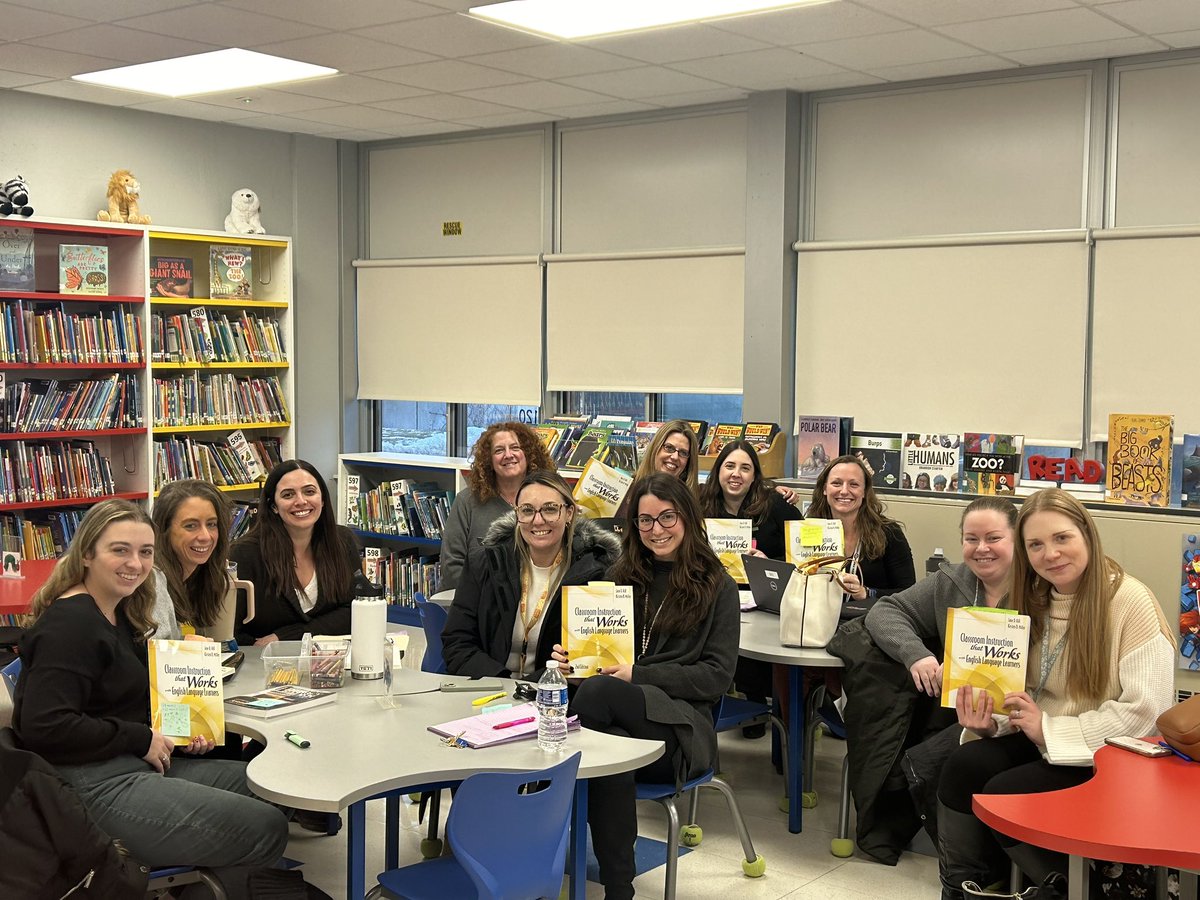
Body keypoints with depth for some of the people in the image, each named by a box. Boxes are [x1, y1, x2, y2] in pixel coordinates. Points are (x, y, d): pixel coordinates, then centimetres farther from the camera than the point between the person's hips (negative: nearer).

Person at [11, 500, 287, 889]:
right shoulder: (70, 624, -16)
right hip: (92, 786, -10)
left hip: (135, 765, 10)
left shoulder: (119, 613, 14)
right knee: (266, 828, -11)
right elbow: (44, 729, -25)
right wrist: (141, 739, -16)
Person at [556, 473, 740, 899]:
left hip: (681, 724, -3)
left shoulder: (717, 587, 7)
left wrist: (638, 674, -12)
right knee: (608, 745, -37)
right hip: (621, 714, 3)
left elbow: (717, 676, -1)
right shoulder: (621, 577, 19)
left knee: (598, 691, -34)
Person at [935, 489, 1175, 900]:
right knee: (962, 767, -18)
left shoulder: (1130, 601, -16)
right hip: (1042, 741, 7)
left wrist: (1051, 730, -20)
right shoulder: (1036, 601, 7)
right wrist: (992, 723, -8)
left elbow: (1144, 711, -21)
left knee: (1004, 793, -23)